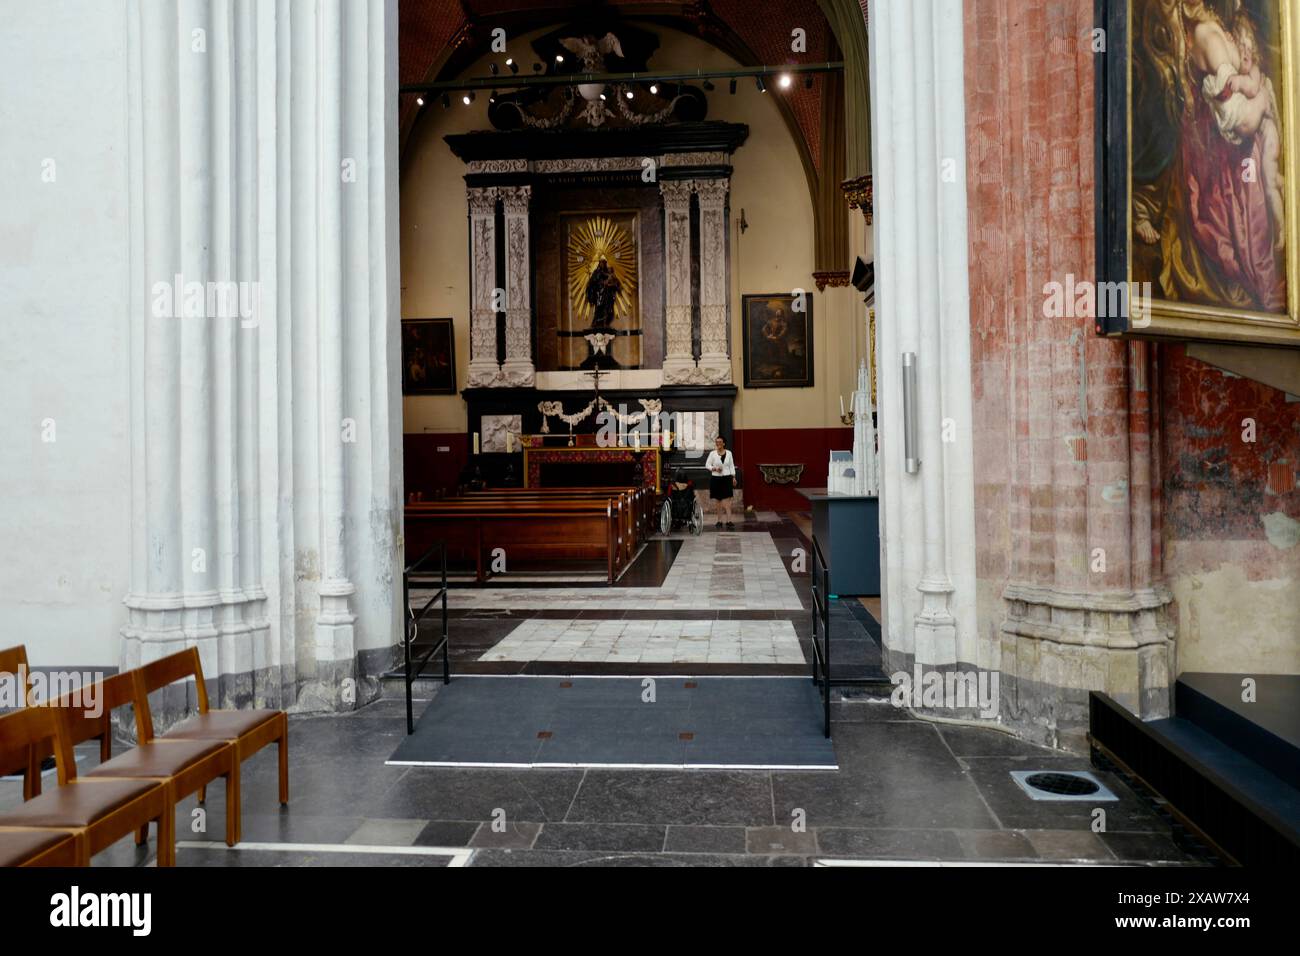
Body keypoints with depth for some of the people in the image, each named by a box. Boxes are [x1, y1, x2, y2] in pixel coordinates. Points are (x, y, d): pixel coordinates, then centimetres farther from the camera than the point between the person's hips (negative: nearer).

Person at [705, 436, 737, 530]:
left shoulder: (729, 453, 4)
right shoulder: (712, 453, 1)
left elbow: (731, 466, 8)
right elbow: (707, 464, 4)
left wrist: (733, 477, 2)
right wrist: (714, 468, -14)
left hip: (727, 478, -1)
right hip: (716, 479, 1)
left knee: (727, 501, -8)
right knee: (719, 501, 8)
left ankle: (729, 521, -14)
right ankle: (719, 521, 18)